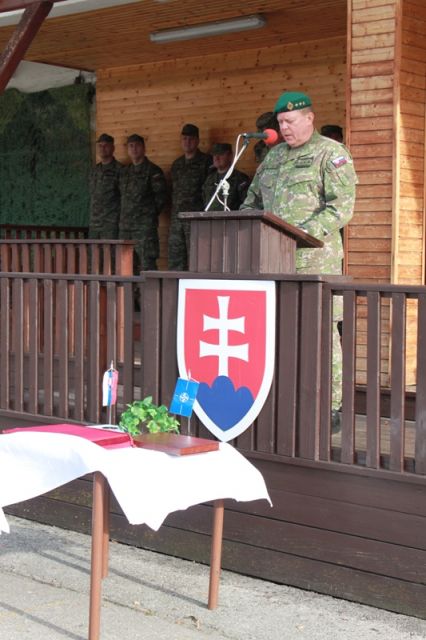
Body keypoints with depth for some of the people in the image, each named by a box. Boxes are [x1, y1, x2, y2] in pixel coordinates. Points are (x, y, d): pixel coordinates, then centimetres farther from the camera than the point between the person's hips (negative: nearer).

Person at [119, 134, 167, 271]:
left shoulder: (153, 171, -3)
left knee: (147, 264, -11)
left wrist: (149, 214, -3)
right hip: (125, 224, 7)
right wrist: (126, 215, 13)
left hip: (145, 225, -7)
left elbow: (161, 196, -5)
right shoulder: (124, 172, 17)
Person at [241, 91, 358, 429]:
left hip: (315, 258, -7)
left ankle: (331, 408, 0)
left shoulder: (331, 154, -2)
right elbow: (254, 199, 28)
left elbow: (341, 207, -12)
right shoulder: (274, 156, 19)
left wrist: (304, 233, -22)